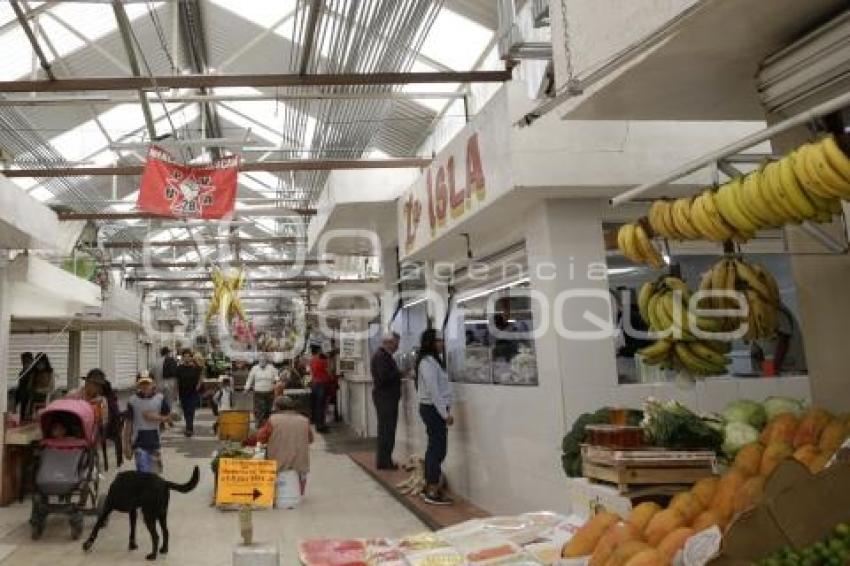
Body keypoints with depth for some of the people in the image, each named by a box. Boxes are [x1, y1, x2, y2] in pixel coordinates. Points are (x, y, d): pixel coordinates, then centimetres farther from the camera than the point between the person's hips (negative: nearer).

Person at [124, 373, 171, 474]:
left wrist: (156, 417, -15)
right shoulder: (133, 400, -3)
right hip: (139, 443, -2)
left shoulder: (160, 398, -2)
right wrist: (127, 445, -1)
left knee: (155, 473, 12)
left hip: (154, 442, 2)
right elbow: (129, 424, 0)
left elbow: (168, 417, 5)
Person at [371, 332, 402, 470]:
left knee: (386, 430, 15)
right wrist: (399, 373, -14)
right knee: (386, 430, -7)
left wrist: (399, 373, 6)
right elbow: (385, 377, -25)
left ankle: (383, 460, 23)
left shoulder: (384, 355, 17)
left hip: (387, 397, 11)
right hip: (384, 397, -11)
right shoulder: (380, 356, -16)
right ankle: (383, 461, -2)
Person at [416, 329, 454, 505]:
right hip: (433, 409, -10)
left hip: (434, 409, 10)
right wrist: (445, 413, -19)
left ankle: (428, 487, 21)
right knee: (438, 449, -8)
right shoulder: (428, 361, -16)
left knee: (434, 448, 13)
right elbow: (433, 390, -21)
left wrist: (445, 411, 11)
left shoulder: (433, 360, 15)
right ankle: (432, 493, -4)